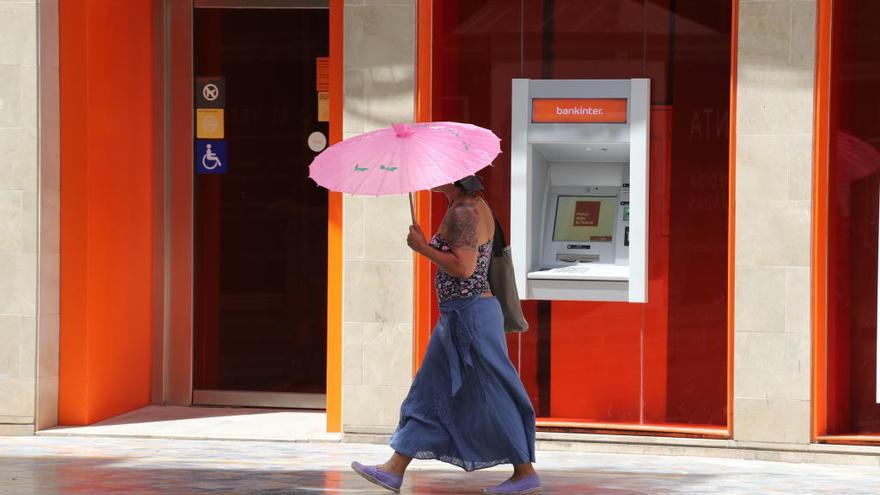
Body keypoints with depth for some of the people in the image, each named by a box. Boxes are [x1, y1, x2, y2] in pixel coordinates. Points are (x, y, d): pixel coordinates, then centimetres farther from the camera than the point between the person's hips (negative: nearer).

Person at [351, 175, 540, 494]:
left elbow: (464, 268, -26)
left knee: (490, 399, -2)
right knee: (430, 395, 10)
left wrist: (422, 247, -15)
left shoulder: (463, 212, -18)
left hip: (469, 315, -10)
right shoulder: (478, 206, 12)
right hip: (459, 317, 10)